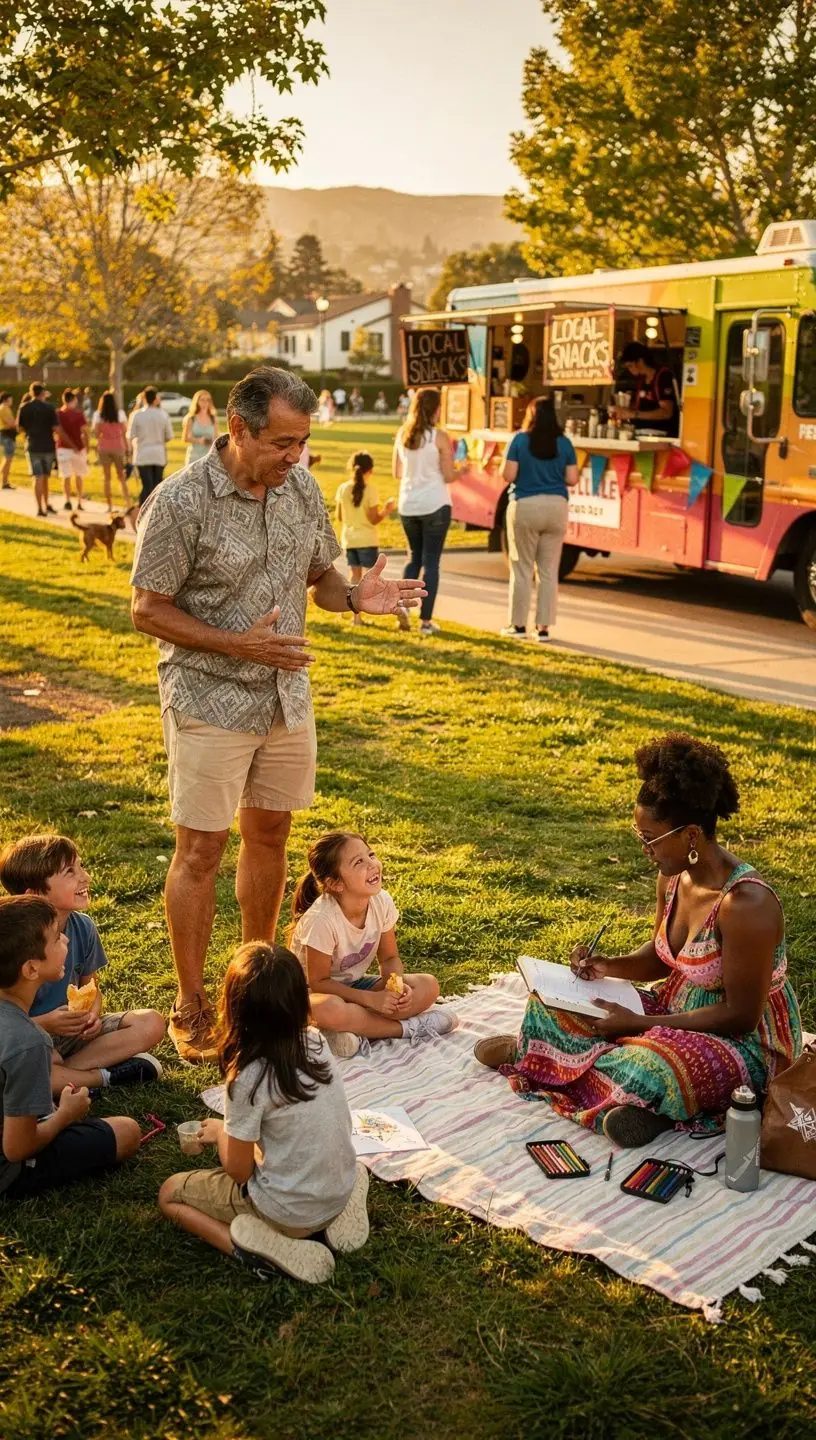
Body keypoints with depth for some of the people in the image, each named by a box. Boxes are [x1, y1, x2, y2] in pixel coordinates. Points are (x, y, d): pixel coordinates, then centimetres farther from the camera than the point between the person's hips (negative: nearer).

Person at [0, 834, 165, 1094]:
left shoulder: (82, 927, -5)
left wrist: (92, 1014, -11)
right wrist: (46, 1023, -30)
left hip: (73, 1031, 6)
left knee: (151, 1023, -9)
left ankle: (64, 1071, -18)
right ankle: (108, 1076, -19)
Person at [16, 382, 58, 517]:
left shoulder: (25, 407, -2)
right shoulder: (49, 407, -6)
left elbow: (20, 427, 2)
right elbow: (55, 428, -10)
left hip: (33, 445, 0)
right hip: (48, 445, 0)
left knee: (38, 478, 1)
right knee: (44, 477, 15)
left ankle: (40, 508, -5)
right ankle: (46, 504, 22)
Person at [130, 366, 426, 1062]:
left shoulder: (302, 489, 0)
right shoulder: (181, 502, -18)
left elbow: (320, 575, 12)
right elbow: (149, 610, -14)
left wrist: (356, 597, -11)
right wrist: (237, 644, -24)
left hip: (287, 696, 6)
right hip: (210, 703, -5)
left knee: (269, 835, 16)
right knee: (201, 850, 2)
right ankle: (191, 1004, 16)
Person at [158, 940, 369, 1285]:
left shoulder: (248, 1079, -25)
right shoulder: (316, 1043, -7)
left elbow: (238, 1171, -13)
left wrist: (220, 1132, 6)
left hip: (291, 1212, -6)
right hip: (342, 1191, 6)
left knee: (169, 1194, 12)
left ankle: (262, 1245, -8)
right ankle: (338, 1212, 12)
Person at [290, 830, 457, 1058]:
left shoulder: (381, 902, -13)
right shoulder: (321, 919, -29)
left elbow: (389, 958, 1)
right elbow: (318, 982, -22)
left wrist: (397, 984, -21)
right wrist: (371, 999, -27)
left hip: (355, 984, 6)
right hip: (315, 992, -6)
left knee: (429, 986, -14)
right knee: (329, 1010, -42)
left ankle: (355, 1033, -22)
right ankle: (408, 1027, -22)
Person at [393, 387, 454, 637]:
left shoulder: (402, 435, 4)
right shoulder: (439, 437, -10)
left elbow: (397, 472, 11)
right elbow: (448, 476, -9)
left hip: (407, 505, 5)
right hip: (435, 505, -5)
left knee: (414, 557, 20)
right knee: (430, 561, 2)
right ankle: (426, 621, 3)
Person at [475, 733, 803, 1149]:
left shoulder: (745, 904, -30)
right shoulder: (673, 877, -5)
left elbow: (740, 1015, -25)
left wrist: (639, 1025, -23)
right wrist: (606, 966, -8)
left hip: (744, 1041, -8)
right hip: (678, 1008, 8)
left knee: (642, 1075, -35)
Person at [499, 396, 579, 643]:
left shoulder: (520, 440, -4)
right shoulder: (564, 443, 2)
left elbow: (508, 476, -8)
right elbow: (572, 479, 2)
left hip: (525, 507, -2)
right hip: (556, 507, 2)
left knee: (522, 569, 7)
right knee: (549, 571, 7)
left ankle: (518, 624, 11)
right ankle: (543, 627, 7)